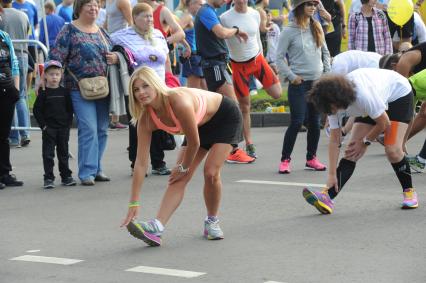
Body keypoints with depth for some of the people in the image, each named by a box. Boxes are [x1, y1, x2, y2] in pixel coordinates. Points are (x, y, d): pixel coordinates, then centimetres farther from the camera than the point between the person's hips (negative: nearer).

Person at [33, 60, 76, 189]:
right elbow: (37, 110, -4)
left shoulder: (64, 92, 4)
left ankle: (66, 176, 19)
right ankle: (48, 178, 1)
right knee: (48, 154, -2)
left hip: (63, 128, 3)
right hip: (49, 129, -3)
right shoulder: (43, 93, -4)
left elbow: (70, 109, 9)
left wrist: (69, 123, -1)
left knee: (63, 153, 11)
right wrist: (43, 125, -10)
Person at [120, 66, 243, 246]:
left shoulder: (179, 102, -41)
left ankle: (212, 221, 6)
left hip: (225, 116, -5)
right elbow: (141, 162, -20)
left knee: (211, 172, -19)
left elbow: (194, 142, -28)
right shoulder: (146, 119, -21)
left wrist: (184, 168, -12)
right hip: (201, 125, 5)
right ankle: (156, 228, -25)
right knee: (179, 179, -11)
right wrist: (134, 203, -24)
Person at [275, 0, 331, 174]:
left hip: (318, 81, 5)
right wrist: (291, 76, -10)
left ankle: (311, 158, 18)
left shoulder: (317, 29, 9)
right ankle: (285, 159, 0)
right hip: (299, 83, -5)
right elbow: (279, 57, -5)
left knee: (315, 122, 7)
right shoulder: (289, 31, -6)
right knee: (297, 122, -9)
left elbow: (325, 52, 18)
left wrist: (327, 73, 9)